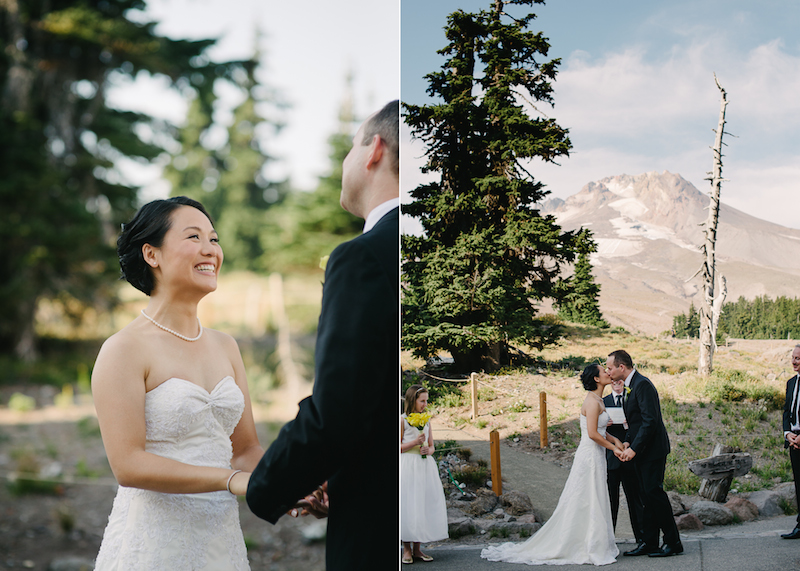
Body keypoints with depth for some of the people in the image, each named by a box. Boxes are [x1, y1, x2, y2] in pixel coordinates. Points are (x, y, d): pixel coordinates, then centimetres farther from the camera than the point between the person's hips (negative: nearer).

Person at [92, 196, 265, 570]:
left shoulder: (226, 348, 8)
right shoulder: (123, 350, -11)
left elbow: (246, 448, 9)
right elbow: (127, 464, -18)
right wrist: (233, 480, -22)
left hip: (222, 538, 6)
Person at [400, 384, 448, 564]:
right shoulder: (402, 420, -3)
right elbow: (398, 447, -5)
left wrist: (428, 450, -4)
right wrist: (415, 442, -16)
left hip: (425, 466, 5)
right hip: (408, 466, -5)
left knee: (424, 505, 3)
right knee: (408, 506, -4)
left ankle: (417, 549, 10)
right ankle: (407, 549, 4)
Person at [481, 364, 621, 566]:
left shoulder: (598, 400, 14)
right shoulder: (592, 401, -17)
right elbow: (592, 433, -23)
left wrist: (614, 440, 4)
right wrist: (612, 447, -12)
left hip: (595, 458, 10)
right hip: (590, 457, -10)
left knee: (592, 504, 13)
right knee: (588, 504, -3)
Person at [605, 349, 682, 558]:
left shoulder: (642, 385, -17)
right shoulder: (631, 386, 15)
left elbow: (650, 421, -23)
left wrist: (634, 448, -22)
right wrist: (627, 442, 4)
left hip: (652, 450, -10)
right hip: (641, 453, 10)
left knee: (654, 493, -7)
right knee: (647, 496, 10)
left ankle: (673, 542, 1)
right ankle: (649, 543, 14)